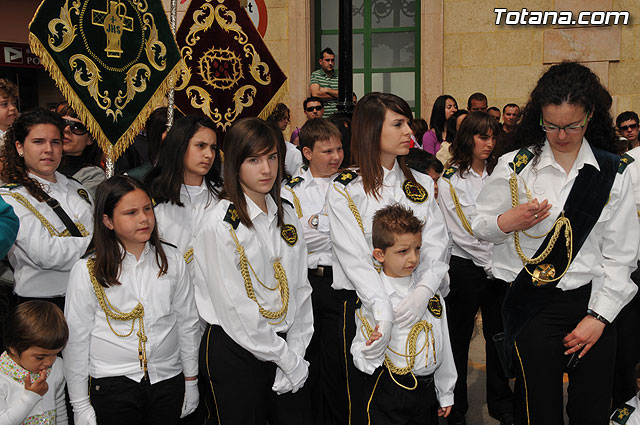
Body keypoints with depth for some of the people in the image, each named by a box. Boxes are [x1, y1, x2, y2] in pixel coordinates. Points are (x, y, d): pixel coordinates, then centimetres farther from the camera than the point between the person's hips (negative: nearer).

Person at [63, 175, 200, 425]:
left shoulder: (172, 261, 0)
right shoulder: (88, 271, -8)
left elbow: (187, 324, 8)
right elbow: (75, 341, -3)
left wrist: (191, 381, 11)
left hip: (169, 380, 3)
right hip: (112, 384, -2)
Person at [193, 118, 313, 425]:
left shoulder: (287, 217, 6)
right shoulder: (220, 224, -13)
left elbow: (300, 289, 7)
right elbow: (237, 310, -16)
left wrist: (296, 352, -3)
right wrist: (287, 360, -11)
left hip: (285, 347, 6)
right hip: (234, 353, -5)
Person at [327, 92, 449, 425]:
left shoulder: (422, 184, 10)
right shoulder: (345, 189, -5)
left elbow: (436, 244, -1)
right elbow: (354, 257, -16)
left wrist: (425, 288, -21)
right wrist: (383, 310, -31)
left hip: (415, 305, 4)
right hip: (363, 304, -4)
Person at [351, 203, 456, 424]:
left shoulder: (431, 292, 4)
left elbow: (442, 343, 12)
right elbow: (360, 355, -8)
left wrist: (446, 394, 17)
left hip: (428, 390, 5)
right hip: (388, 397, -4)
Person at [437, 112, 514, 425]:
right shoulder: (450, 180, -4)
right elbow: (459, 232, -9)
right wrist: (488, 264, -10)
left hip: (497, 269, 4)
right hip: (465, 267, -4)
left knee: (498, 334, 10)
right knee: (460, 338, 5)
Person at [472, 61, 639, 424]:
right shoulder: (515, 166, 1)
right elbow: (478, 228, 6)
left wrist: (599, 316, -4)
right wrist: (505, 223, -17)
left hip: (593, 304, 2)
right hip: (533, 307, -1)